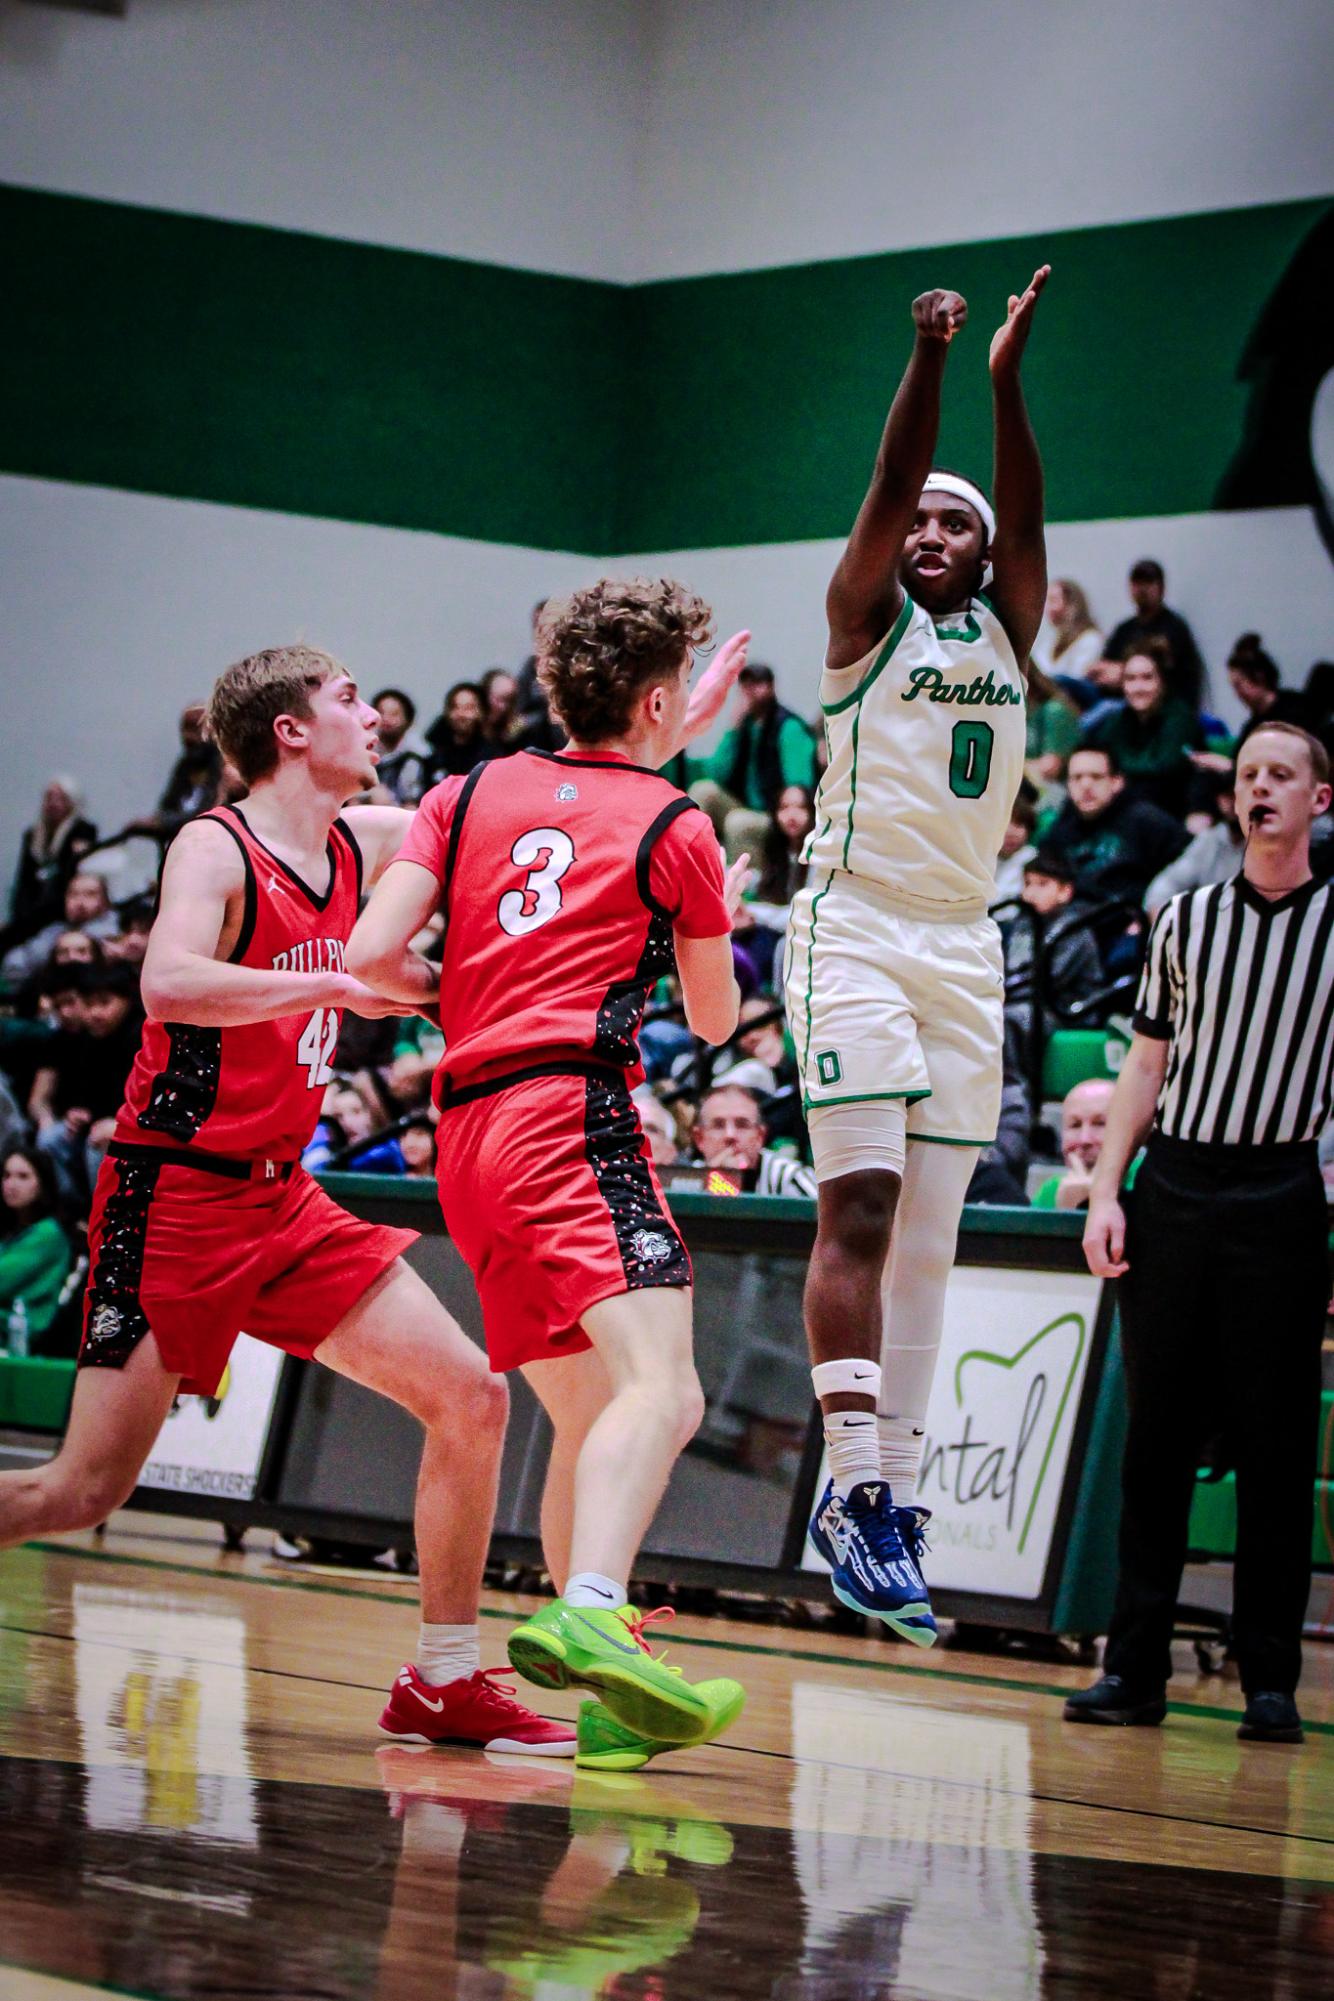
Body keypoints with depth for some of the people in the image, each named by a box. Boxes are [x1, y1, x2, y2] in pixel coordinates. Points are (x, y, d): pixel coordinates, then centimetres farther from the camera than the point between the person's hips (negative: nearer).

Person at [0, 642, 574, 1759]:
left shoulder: (364, 846, 9)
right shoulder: (217, 848, -13)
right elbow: (168, 985, -32)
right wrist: (333, 984, -34)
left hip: (282, 1198, 8)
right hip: (175, 1195, -8)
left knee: (470, 1401, 1)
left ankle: (445, 1683, 9)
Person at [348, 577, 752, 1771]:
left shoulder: (468, 796, 16)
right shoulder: (673, 827, 5)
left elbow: (369, 958, 5)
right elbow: (715, 1019, 18)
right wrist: (723, 913, 37)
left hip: (468, 1135, 7)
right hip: (575, 1115, -7)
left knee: (586, 1418, 16)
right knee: (662, 1390, -22)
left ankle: (611, 1696, 17)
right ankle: (588, 1616, -47)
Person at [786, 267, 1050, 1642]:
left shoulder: (1006, 631, 14)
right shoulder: (866, 619, 4)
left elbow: (1026, 519, -3)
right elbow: (887, 490, -11)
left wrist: (1007, 380, -18)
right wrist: (928, 362, -25)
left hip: (965, 948, 5)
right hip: (858, 928, -5)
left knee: (927, 1236, 4)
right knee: (859, 1209, -14)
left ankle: (891, 1490, 6)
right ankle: (853, 1486, -18)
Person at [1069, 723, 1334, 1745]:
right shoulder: (1187, 918, 12)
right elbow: (1149, 1060, 14)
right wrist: (1105, 1191, 5)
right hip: (1171, 1188, 3)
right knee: (1157, 1435, 3)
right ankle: (1136, 1668, 7)